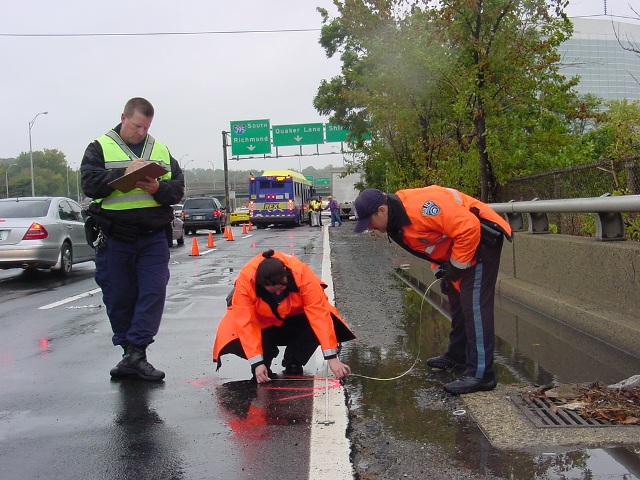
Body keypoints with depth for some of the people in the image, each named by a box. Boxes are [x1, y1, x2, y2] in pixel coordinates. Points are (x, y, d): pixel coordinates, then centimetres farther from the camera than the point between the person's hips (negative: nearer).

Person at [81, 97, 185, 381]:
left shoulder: (161, 151, 13)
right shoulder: (100, 148, 5)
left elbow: (178, 188, 6)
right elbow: (90, 184, -9)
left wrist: (159, 189, -15)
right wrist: (124, 173, -19)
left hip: (153, 238, 2)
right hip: (114, 238, -2)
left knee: (153, 293, -9)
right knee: (119, 299, 6)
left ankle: (136, 353, -4)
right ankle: (129, 353, 20)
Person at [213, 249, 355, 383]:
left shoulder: (302, 274, -36)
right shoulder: (245, 281, -35)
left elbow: (319, 314, -37)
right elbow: (246, 323, -33)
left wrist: (332, 357, -40)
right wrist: (257, 362, -38)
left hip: (294, 316, 1)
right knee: (234, 338, -28)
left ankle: (293, 364, -4)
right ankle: (265, 362, 4)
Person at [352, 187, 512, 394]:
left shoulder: (419, 206, -31)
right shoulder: (396, 223, 2)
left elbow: (468, 228, -30)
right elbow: (432, 244, 17)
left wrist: (456, 266, -20)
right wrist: (441, 270, 4)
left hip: (481, 238, -10)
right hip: (456, 246, 10)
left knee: (474, 304, -14)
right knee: (457, 301, 19)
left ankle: (480, 374, -14)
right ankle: (457, 355, 35)